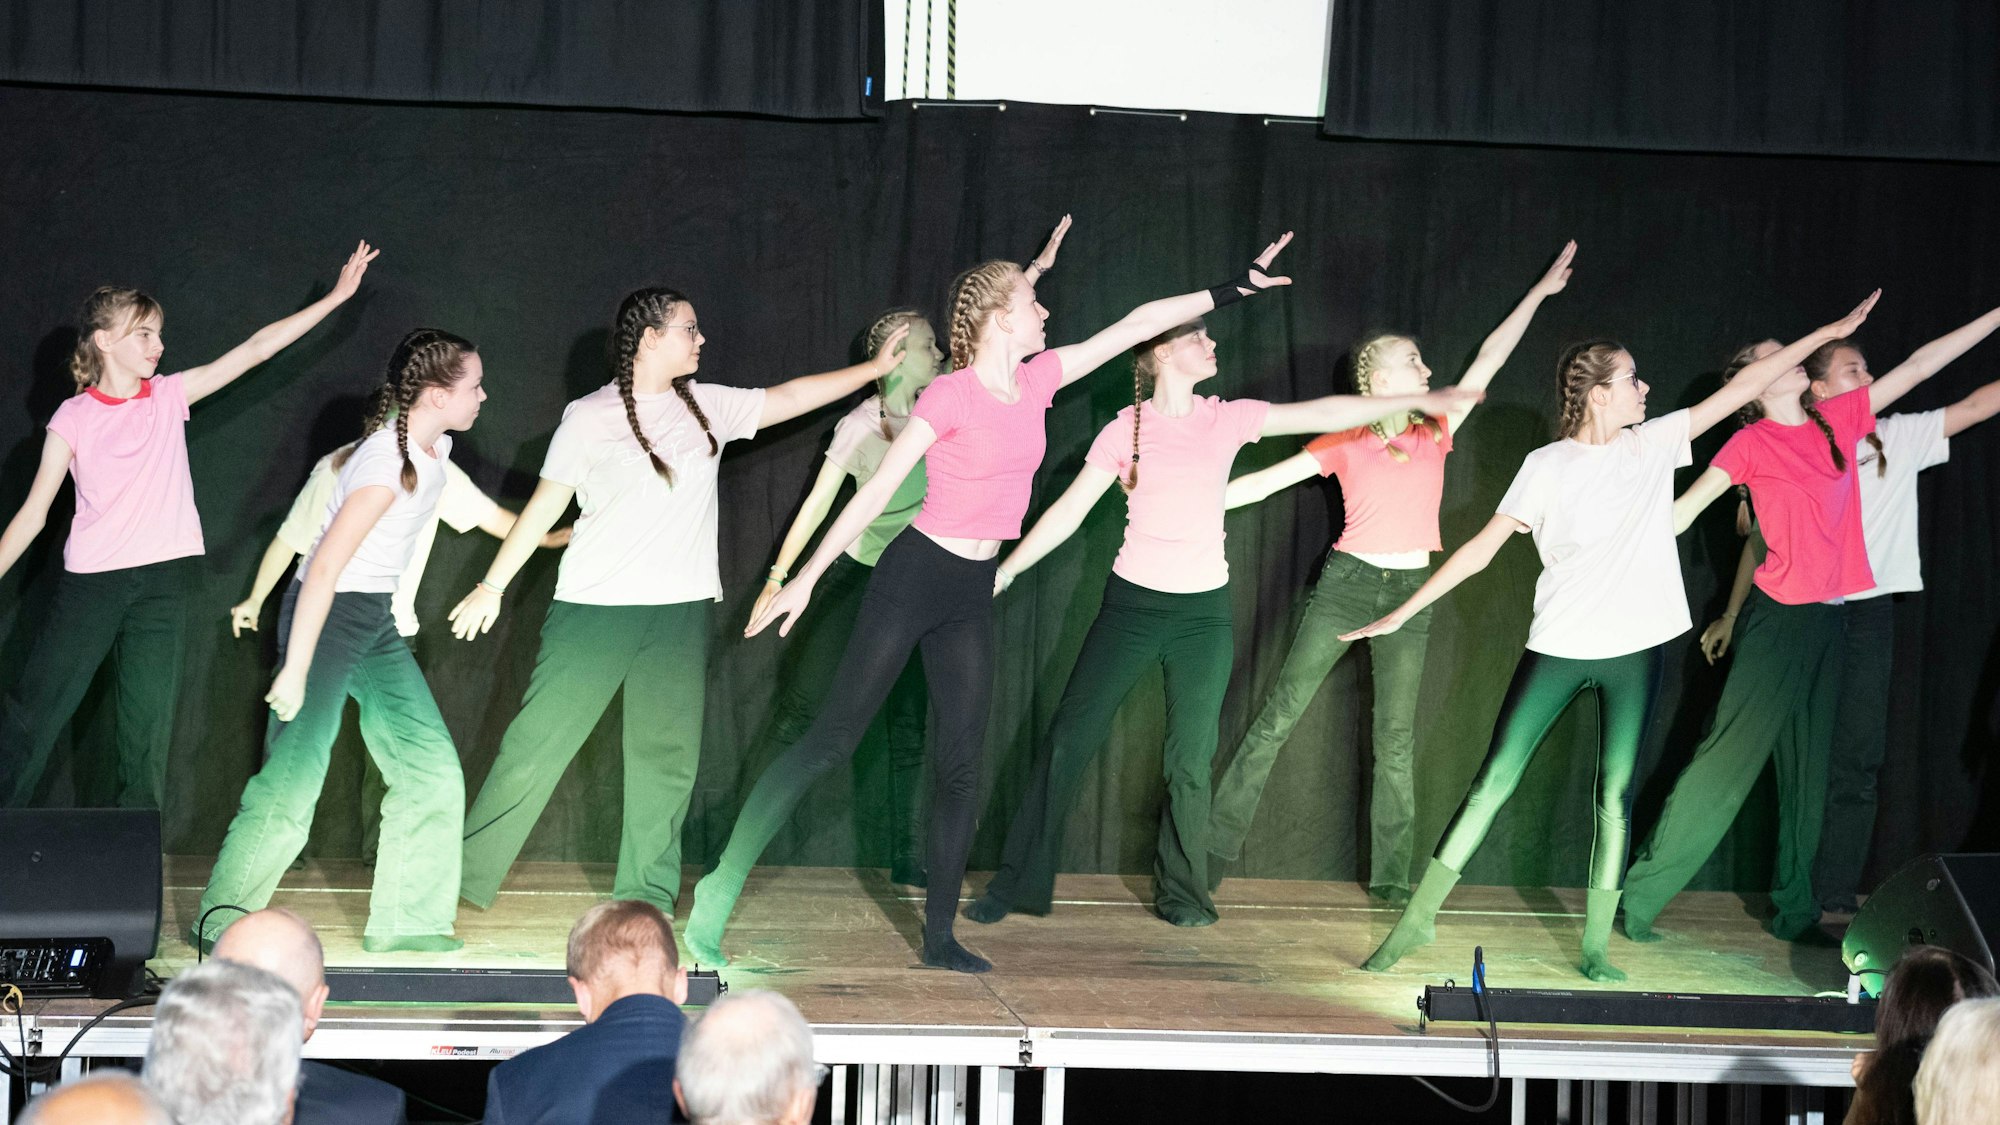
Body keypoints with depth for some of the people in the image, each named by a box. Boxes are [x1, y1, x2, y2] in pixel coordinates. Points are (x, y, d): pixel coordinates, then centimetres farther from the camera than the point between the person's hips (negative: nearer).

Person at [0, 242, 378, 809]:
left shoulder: (170, 397, 5)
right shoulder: (73, 419, -2)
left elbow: (256, 348, 4)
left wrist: (336, 296, 3)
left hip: (162, 580, 2)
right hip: (90, 580, -2)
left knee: (149, 724, 2)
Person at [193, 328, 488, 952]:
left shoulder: (436, 448, 3)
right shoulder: (387, 465, -23)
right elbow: (326, 568, -26)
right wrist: (295, 669, -26)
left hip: (375, 620, 9)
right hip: (324, 614, -9)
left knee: (432, 769, 4)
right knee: (294, 775, -10)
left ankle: (403, 920, 11)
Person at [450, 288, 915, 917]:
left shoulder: (707, 406, 9)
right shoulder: (590, 418, -4)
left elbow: (789, 398, 15)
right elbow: (545, 506, 1)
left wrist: (876, 368, 14)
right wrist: (492, 586, 3)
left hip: (679, 611, 4)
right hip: (596, 606, -4)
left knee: (667, 757, 3)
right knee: (539, 742, -2)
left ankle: (646, 899, 11)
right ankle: (467, 873, 10)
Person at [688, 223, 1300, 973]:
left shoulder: (1038, 379, 4)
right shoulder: (950, 396, -15)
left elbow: (1136, 325, 11)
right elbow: (876, 490, -13)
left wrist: (1233, 290, 12)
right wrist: (807, 577, -13)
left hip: (973, 592, 7)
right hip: (914, 575, -7)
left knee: (962, 765, 5)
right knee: (833, 739, -8)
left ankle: (940, 935, 10)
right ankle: (720, 890, -4)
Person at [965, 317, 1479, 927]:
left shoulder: (1227, 419, 2)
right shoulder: (1126, 430, -3)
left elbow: (1324, 413, 2)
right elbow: (1068, 511, 0)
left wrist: (1417, 400, 0)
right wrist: (1003, 572, -3)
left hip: (1204, 610, 2)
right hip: (1132, 603, -1)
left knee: (1191, 759, 3)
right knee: (1070, 739, -2)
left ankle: (1181, 893, 16)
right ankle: (1018, 884, 6)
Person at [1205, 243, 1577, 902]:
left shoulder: (1436, 432, 7)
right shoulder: (1345, 443, -1)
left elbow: (1489, 360, 12)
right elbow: (1264, 482, -2)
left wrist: (1540, 291, 16)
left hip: (1411, 593, 3)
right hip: (1349, 582, -3)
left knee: (1396, 738, 3)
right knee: (1281, 715, -4)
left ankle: (1391, 876, 7)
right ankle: (1215, 842, 1)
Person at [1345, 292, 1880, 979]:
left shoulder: (1655, 444, 4)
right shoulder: (1547, 467, -5)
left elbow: (1743, 387, 7)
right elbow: (1481, 548, -3)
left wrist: (1829, 333, 8)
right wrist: (1402, 613, -5)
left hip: (1636, 650, 3)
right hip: (1559, 646, -3)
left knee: (1615, 795, 3)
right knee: (1494, 780, -4)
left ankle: (1596, 948, 10)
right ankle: (1418, 919, 4)